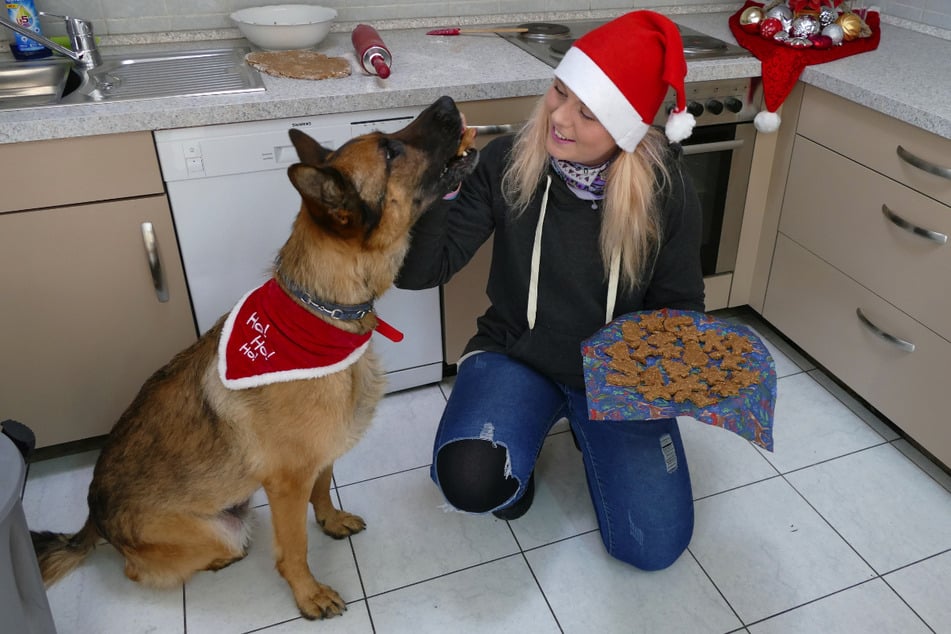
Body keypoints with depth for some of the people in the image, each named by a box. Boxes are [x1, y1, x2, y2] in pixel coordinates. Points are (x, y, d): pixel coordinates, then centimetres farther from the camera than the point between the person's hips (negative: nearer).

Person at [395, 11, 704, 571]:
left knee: (654, 546, -8)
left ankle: (589, 433, 21)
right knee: (470, 482, -30)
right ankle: (523, 438, 9)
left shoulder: (664, 188, -14)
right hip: (517, 357, -1)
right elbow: (419, 271, -17)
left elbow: (680, 304, -1)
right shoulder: (507, 163, -16)